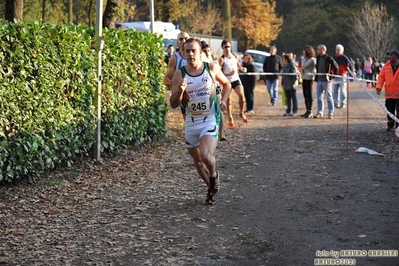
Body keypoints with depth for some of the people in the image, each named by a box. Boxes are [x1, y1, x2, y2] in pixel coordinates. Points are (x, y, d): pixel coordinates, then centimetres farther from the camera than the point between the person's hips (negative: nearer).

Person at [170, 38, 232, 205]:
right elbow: (173, 105, -4)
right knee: (197, 161, 13)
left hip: (210, 120, -3)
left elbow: (227, 84, 16)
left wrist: (223, 100, -1)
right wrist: (180, 91, -23)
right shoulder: (179, 75, -4)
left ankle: (214, 177, 11)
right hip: (190, 122, 3)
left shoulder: (211, 68, -3)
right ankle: (212, 188, 37)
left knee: (206, 156, -23)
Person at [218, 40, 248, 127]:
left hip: (236, 79, 3)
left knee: (241, 96, -14)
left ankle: (242, 113, 6)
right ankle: (230, 118, 17)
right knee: (228, 100, 1)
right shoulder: (222, 59, -13)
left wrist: (242, 68, 4)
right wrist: (229, 74, -26)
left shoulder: (235, 56, 2)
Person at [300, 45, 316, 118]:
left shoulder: (312, 59, -13)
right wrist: (302, 70, 1)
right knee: (305, 95, 10)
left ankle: (310, 111, -3)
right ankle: (307, 111, 16)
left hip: (309, 78, -9)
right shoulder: (304, 59, 15)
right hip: (304, 78, 9)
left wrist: (304, 58, -6)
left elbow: (304, 66, -18)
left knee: (309, 95, -6)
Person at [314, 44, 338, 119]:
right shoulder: (318, 58, 9)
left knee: (329, 97, -1)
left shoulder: (329, 59, -9)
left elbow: (336, 67, -5)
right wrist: (316, 77, 13)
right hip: (319, 80, 6)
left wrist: (333, 76, -5)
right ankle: (320, 113, 14)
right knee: (319, 98, 8)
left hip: (326, 80, -6)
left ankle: (331, 114, 3)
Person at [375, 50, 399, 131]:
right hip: (389, 93, 3)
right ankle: (390, 125, 27)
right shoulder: (386, 66, 3)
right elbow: (381, 76, 5)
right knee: (390, 110, 12)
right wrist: (379, 86, -9)